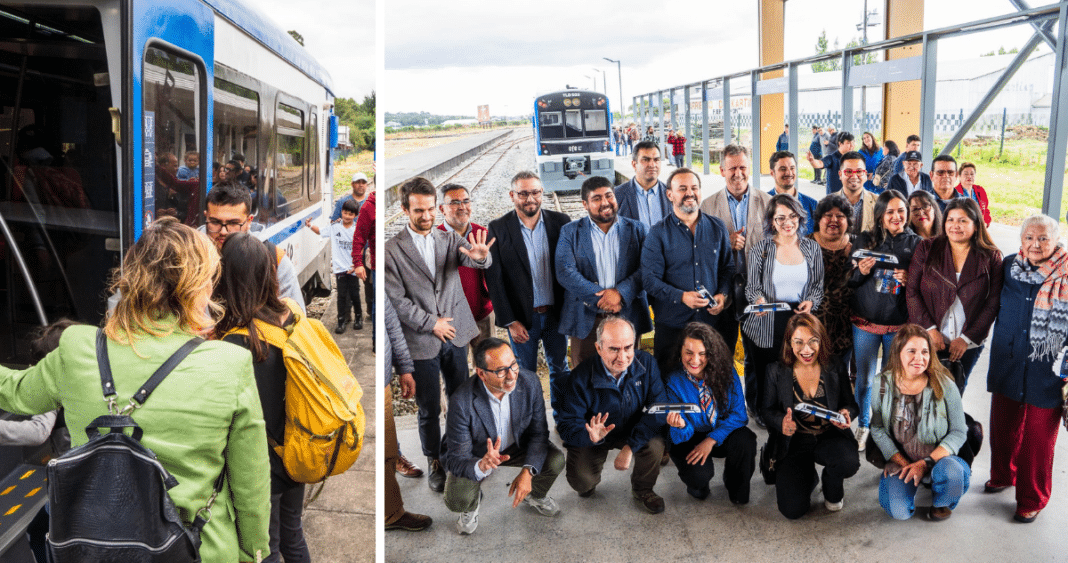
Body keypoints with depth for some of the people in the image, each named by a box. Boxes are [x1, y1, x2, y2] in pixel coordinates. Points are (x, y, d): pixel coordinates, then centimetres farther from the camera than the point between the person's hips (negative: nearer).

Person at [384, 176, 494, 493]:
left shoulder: (449, 239, 2)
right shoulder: (392, 250, -8)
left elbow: (476, 259, -16)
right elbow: (396, 300, -11)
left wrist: (480, 255, -40)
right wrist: (431, 323, -12)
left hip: (456, 336, 3)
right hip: (421, 342, -3)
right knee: (429, 409, 9)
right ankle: (434, 462, 28)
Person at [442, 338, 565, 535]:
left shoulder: (529, 382, -23)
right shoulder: (462, 402, -33)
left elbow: (538, 432, -12)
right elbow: (456, 459, -27)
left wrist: (527, 472, -29)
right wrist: (482, 466, -51)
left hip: (517, 445, 3)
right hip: (475, 456, -3)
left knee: (555, 461, -22)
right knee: (458, 501, -28)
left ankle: (534, 495, 14)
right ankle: (473, 503, 13)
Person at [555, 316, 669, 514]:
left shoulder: (646, 363, -19)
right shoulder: (581, 377, -24)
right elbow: (567, 424, -21)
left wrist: (630, 446, -31)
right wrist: (591, 436, -45)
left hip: (633, 432, 2)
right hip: (592, 438, -1)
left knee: (655, 445, -28)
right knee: (582, 481, -21)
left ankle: (642, 489, 5)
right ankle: (592, 478, 20)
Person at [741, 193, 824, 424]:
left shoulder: (812, 248, 8)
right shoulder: (760, 250, 1)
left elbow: (818, 286, 12)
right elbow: (752, 287, 2)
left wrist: (811, 302, -9)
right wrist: (759, 300, -20)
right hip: (766, 325, -1)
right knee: (764, 371, 4)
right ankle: (762, 412, 27)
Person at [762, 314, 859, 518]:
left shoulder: (836, 367, -1)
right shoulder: (777, 371, -4)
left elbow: (850, 404, 8)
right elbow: (767, 409, 3)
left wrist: (846, 413, -17)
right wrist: (781, 422, -20)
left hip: (830, 438, 1)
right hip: (794, 443, -1)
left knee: (849, 463, -35)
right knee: (792, 509, -18)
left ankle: (833, 490, 6)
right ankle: (809, 477, 21)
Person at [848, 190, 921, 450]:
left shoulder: (915, 243, 1)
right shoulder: (865, 240, 2)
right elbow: (849, 282, 5)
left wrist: (910, 281, -16)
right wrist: (860, 271, -16)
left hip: (899, 324, 0)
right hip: (865, 322, 0)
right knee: (864, 378, 9)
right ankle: (863, 426, 28)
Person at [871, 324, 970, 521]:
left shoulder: (944, 385, -12)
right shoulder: (883, 385, -8)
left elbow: (959, 432, -9)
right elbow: (878, 429, -3)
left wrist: (927, 462, -19)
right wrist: (903, 463, -13)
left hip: (939, 455, -1)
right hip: (900, 458, 1)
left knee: (952, 475, -35)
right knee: (899, 511, -20)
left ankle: (942, 503, 3)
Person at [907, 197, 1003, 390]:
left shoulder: (991, 258, 1)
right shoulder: (926, 249, 2)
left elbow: (992, 304, -1)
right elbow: (911, 291, -2)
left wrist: (967, 339, -9)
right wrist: (929, 329, -11)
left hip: (968, 345, 0)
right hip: (927, 339, 0)